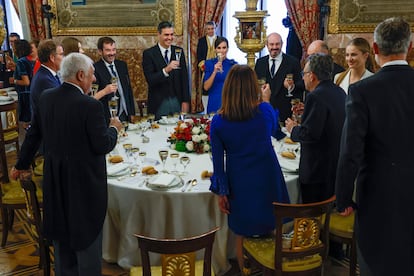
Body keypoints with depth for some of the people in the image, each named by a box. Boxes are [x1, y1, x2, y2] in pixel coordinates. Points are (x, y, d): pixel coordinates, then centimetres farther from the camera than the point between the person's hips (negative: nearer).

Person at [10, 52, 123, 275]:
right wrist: (114, 128, 1)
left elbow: (33, 135, 8)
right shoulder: (90, 105, -23)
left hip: (55, 179, 7)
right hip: (84, 180, -7)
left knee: (61, 231, 22)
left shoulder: (46, 98, -2)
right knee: (87, 234, 10)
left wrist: (22, 164, 21)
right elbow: (103, 146, -19)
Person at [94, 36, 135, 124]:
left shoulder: (122, 65, 10)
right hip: (107, 117, -5)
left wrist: (132, 112, 11)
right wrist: (105, 91, -28)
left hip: (125, 114, 5)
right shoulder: (95, 68, -8)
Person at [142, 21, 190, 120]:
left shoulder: (179, 51, 6)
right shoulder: (149, 53, -5)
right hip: (159, 103, -3)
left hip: (177, 101, 3)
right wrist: (166, 70, -29)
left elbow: (184, 78, 6)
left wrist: (185, 101, 1)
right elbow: (150, 80, -13)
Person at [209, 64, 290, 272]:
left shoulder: (218, 121, -13)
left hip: (239, 184, 0)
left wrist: (221, 193, 3)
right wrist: (266, 100, 25)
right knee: (269, 232, 20)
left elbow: (218, 160, -7)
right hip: (266, 181, 1)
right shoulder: (264, 111, -13)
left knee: (242, 234, 18)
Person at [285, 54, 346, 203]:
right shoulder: (340, 92, 8)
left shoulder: (316, 96, -20)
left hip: (318, 169, -9)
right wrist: (306, 113, 14)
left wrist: (293, 129, -6)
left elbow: (309, 134, -24)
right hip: (338, 163, 9)